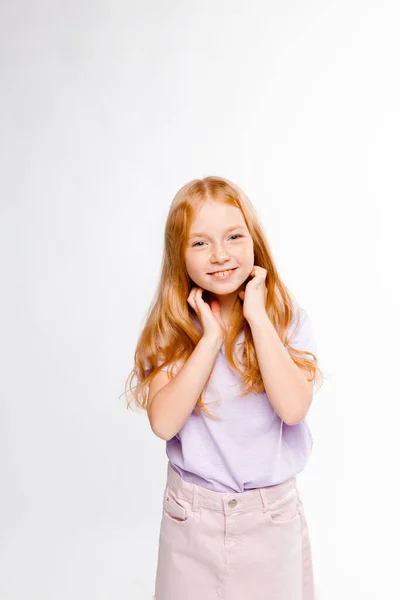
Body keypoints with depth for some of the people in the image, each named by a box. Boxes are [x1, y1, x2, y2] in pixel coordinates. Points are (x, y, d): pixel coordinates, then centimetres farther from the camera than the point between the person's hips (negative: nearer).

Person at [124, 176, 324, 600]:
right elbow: (164, 423, -19)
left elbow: (293, 408, -22)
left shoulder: (288, 320, -7)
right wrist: (211, 338, -21)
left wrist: (257, 317, -20)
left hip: (271, 515, 0)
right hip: (191, 514, 1)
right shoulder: (171, 329, -7)